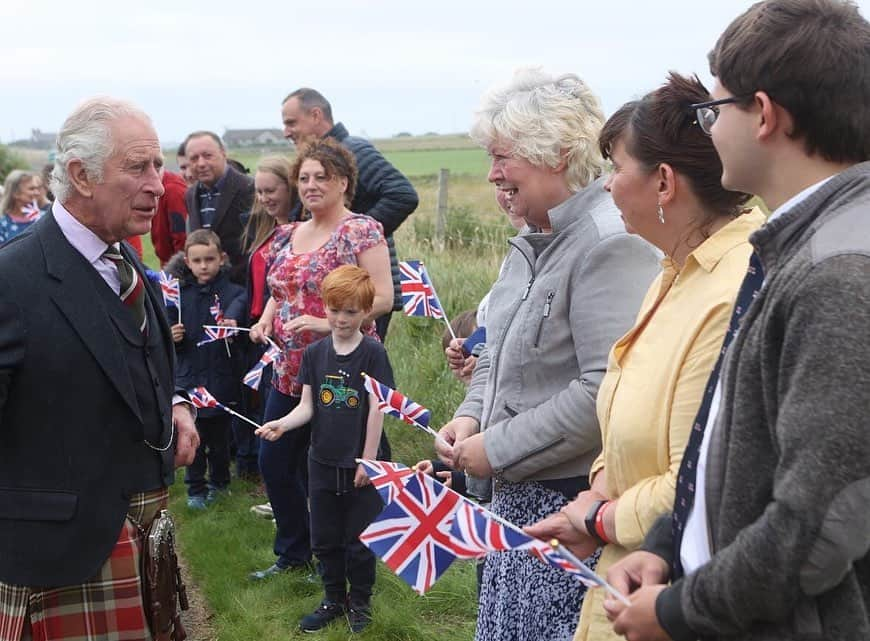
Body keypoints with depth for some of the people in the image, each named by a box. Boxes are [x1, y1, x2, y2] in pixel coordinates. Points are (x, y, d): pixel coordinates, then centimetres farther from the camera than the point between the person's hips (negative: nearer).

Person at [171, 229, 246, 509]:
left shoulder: (232, 292, -4)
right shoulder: (181, 293, 3)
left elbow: (238, 307, -26)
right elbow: (167, 328, 8)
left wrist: (231, 322, -48)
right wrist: (172, 337, -14)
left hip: (221, 377, -1)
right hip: (189, 374, 1)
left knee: (220, 435, 13)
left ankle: (219, 481, 33)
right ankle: (196, 488, 19)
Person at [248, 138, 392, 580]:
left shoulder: (362, 231, -9)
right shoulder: (287, 236, 12)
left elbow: (383, 298, -15)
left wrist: (327, 322, -24)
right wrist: (265, 320, 2)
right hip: (289, 370, 7)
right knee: (273, 461, 11)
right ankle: (293, 553, 29)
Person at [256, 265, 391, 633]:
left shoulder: (372, 353, -10)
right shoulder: (315, 353, 1)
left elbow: (376, 410, -11)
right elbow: (307, 406, 0)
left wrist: (367, 460, -13)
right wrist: (282, 424, -20)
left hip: (359, 465, -4)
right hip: (322, 462, 4)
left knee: (359, 540, 7)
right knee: (324, 538, 14)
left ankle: (360, 602, 25)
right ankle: (334, 599, 30)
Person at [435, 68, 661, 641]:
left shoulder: (612, 247, -19)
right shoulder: (533, 244, 13)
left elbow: (608, 392, -26)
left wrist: (497, 450, -18)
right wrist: (470, 417, 6)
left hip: (572, 504, -9)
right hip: (518, 498, 9)